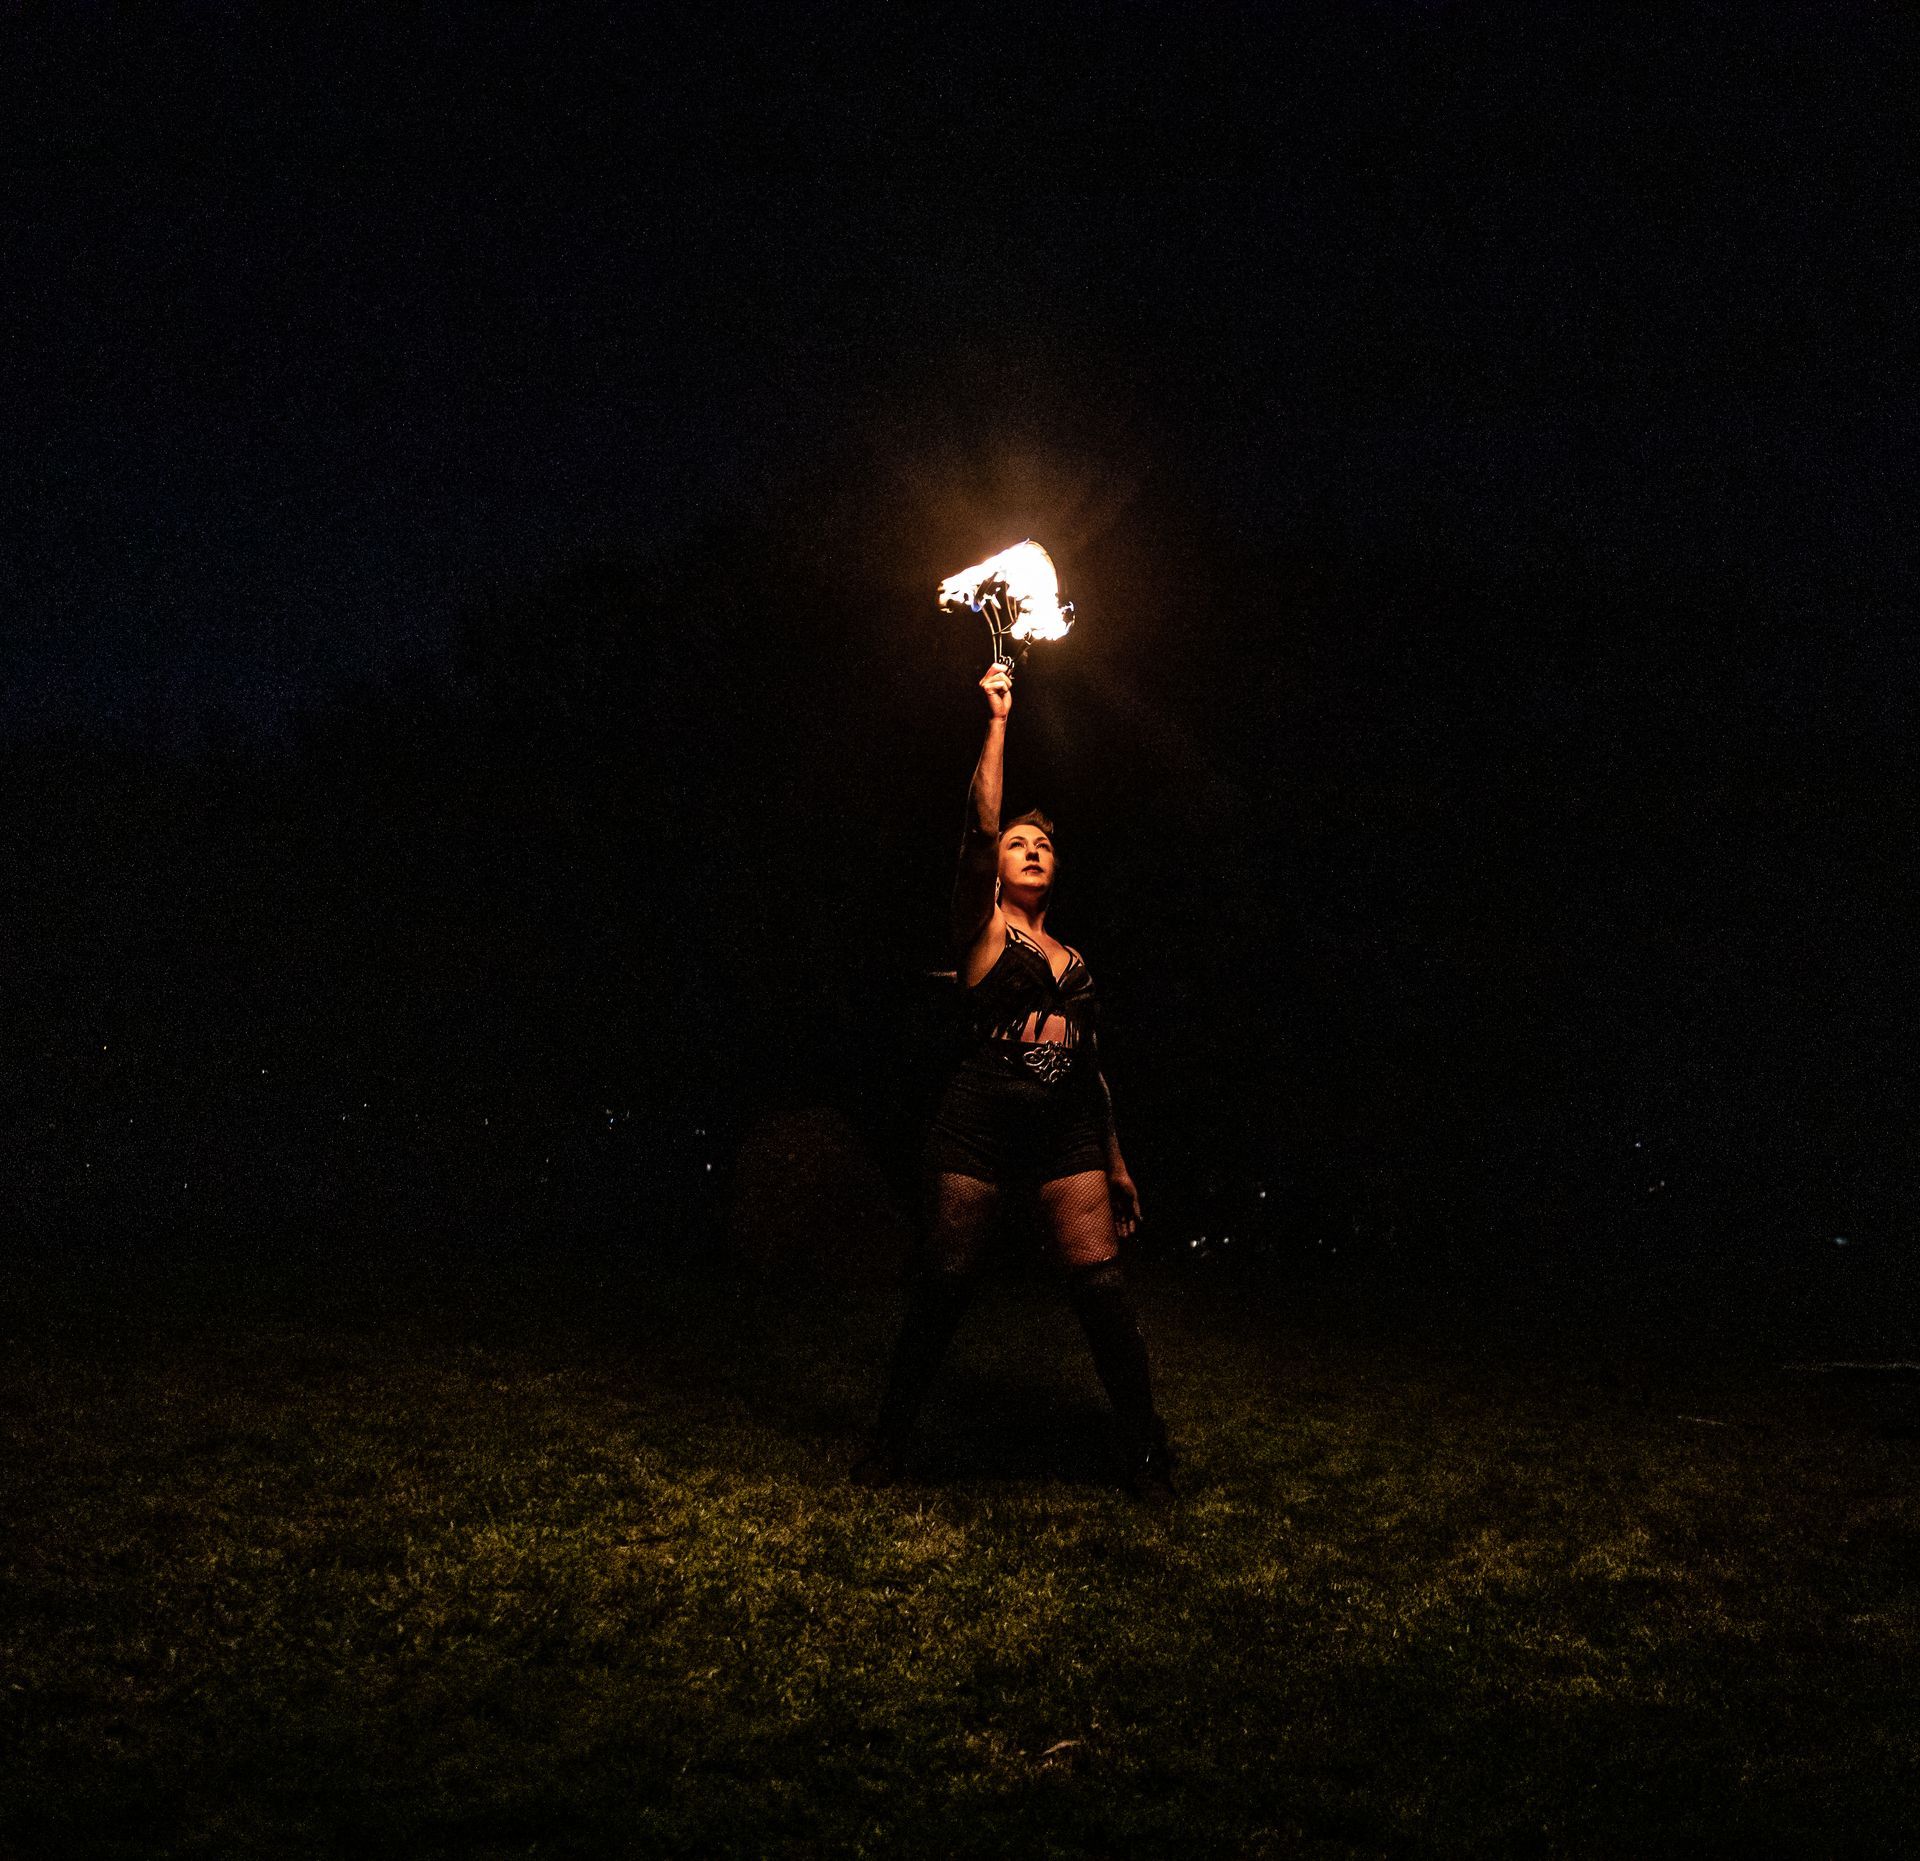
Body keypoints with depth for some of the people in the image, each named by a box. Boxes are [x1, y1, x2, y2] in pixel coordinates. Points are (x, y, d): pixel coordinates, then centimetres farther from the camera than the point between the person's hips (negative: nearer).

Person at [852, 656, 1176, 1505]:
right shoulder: (984, 926, 7)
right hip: (984, 1114, -4)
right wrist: (998, 720, -6)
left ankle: (1145, 1449, 0)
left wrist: (1116, 1162, 18)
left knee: (1100, 1280, -5)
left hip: (1067, 1123, 4)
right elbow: (980, 822, -6)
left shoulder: (1072, 959, 21)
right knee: (945, 1279, -2)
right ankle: (890, 1436, 12)